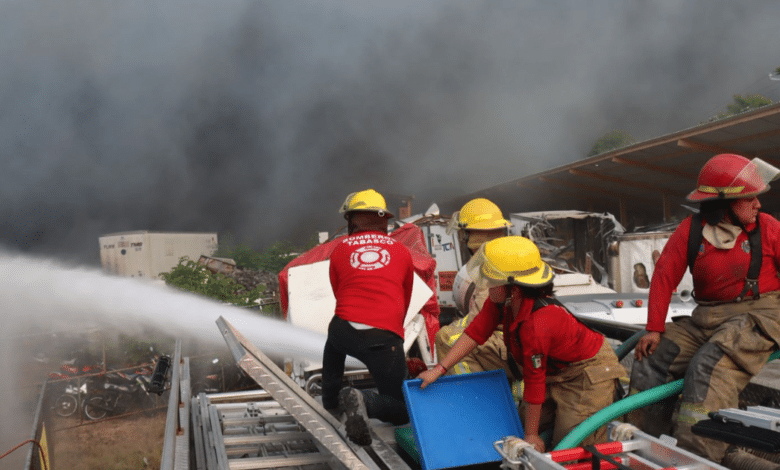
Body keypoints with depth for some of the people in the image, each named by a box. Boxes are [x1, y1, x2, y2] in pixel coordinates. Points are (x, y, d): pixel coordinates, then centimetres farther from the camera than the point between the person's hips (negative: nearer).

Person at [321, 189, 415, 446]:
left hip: (344, 331, 2)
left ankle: (330, 397, 43)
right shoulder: (402, 251, 16)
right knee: (401, 412, 10)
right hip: (385, 339, -2)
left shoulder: (339, 250, 15)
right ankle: (364, 401, -18)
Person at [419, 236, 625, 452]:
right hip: (556, 370, 8)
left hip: (589, 374, -8)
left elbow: (534, 383, -27)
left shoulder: (536, 325, -38)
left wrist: (531, 436, -15)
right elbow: (476, 331, -6)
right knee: (520, 426, 6)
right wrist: (439, 369, -9)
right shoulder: (501, 299, -16)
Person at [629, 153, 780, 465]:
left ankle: (695, 454, -28)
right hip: (706, 319, 4)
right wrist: (654, 329, -8)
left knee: (708, 368, -29)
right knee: (650, 360, -7)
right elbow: (664, 276, -1)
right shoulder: (691, 231, 2)